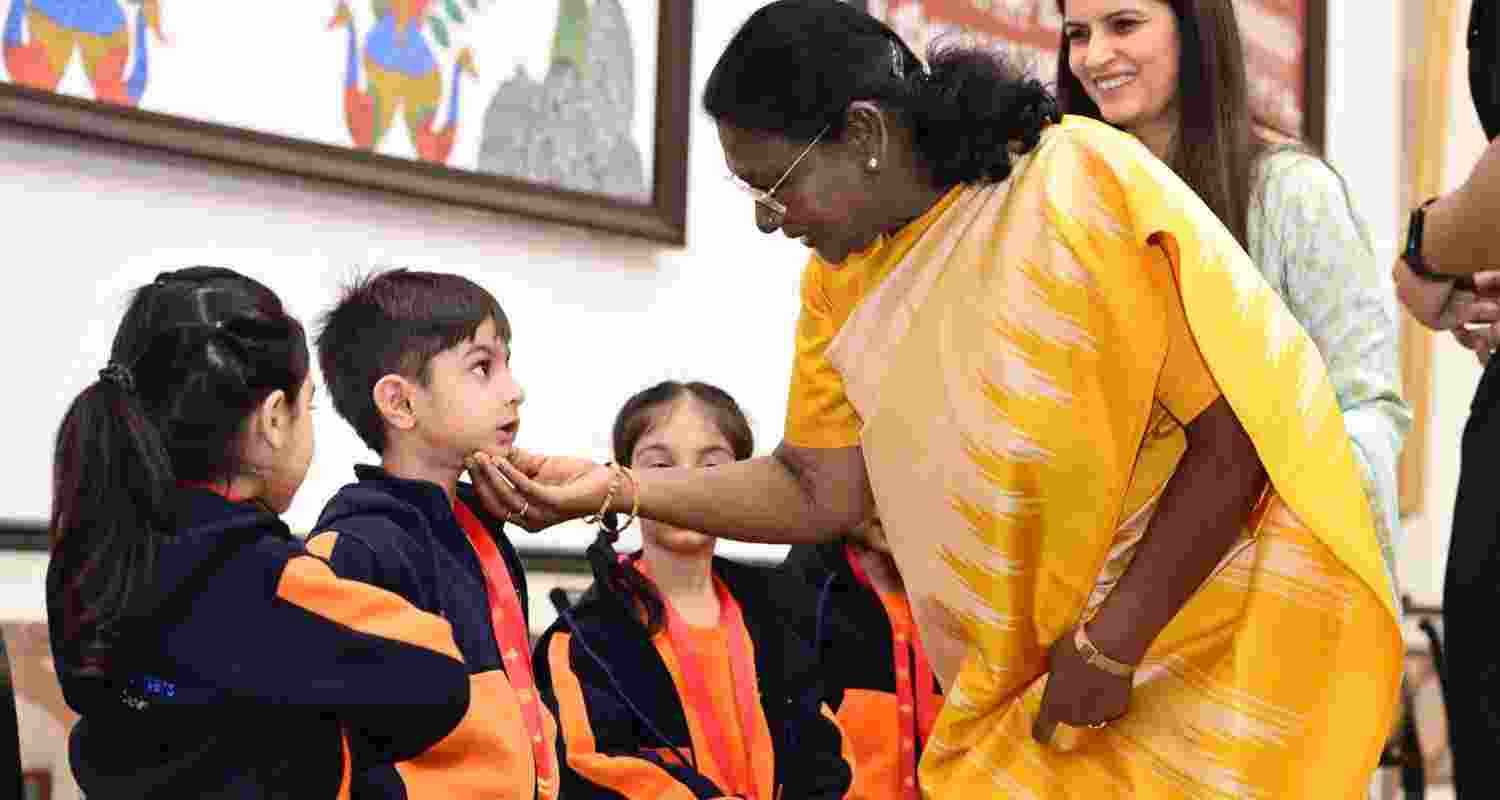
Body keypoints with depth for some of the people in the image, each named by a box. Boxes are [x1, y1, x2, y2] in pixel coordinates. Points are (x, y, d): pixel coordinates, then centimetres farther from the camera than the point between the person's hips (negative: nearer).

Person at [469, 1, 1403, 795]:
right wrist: (617, 489, -7)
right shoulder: (845, 282, 2)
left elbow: (1236, 436, -20)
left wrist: (1109, 645, -19)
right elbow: (819, 490, 5)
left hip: (1217, 624, -6)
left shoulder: (1080, 190, -20)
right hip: (1033, 671, 6)